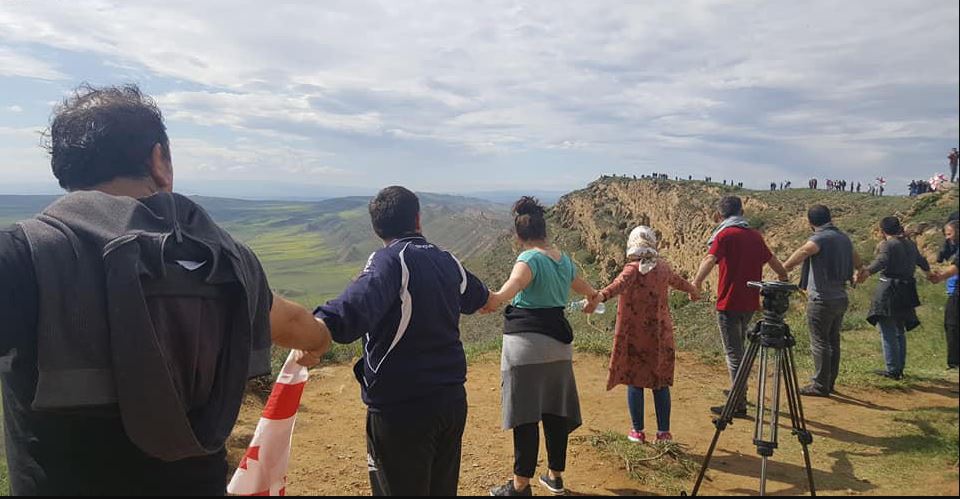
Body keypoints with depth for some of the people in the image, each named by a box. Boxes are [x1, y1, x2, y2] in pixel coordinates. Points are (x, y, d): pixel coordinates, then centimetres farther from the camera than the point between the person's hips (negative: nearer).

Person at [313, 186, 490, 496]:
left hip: (400, 409, -6)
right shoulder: (448, 263, 7)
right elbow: (479, 299, 30)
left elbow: (358, 306, -37)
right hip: (453, 401, 7)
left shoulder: (391, 260, -14)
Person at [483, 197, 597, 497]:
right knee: (555, 412, 14)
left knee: (525, 416, -1)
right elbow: (585, 289, 32)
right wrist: (593, 296, 51)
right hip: (559, 342, 7)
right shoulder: (564, 260, 13)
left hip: (526, 343, -7)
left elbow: (516, 282, -33)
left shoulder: (530, 259, -10)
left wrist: (496, 299, -45)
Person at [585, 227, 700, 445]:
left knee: (635, 382, 5)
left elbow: (620, 284, -34)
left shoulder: (634, 268, -11)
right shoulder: (663, 267, 6)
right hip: (660, 336, 4)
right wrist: (693, 290, 50)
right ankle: (664, 432, 15)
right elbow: (677, 280, 28)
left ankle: (638, 431, 10)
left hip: (634, 336, -4)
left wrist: (599, 297, -51)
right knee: (660, 382, 11)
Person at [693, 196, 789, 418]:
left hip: (729, 303, -7)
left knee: (734, 353, -1)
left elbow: (710, 260, -27)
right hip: (750, 303, 7)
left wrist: (696, 282, -35)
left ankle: (738, 405, 3)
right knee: (739, 348, 23)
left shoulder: (725, 235, -10)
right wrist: (784, 278, 40)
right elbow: (773, 261, 24)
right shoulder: (755, 235, 11)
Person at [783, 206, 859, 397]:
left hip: (822, 300, -8)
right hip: (841, 298, 8)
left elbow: (803, 251, -38)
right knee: (833, 341, 15)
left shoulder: (820, 238, -14)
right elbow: (856, 260, 31)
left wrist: (785, 267, -34)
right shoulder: (844, 238, 12)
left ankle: (820, 385, 4)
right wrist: (859, 272, 50)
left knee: (820, 343, -1)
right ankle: (830, 382, 24)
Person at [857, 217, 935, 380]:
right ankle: (900, 368, 24)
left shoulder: (887, 245, -9)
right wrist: (928, 272, 52)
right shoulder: (910, 244, 14)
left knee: (888, 331, -4)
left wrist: (867, 272, -45)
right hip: (906, 293, 8)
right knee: (899, 331, 18)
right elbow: (920, 260, 32)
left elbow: (882, 261, -29)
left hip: (889, 290, -8)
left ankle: (893, 370, -5)